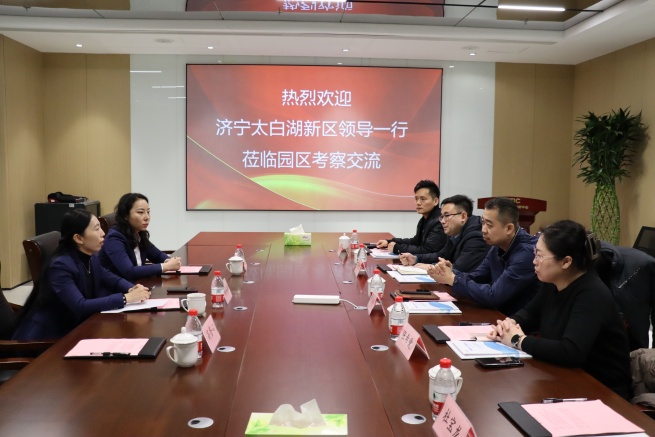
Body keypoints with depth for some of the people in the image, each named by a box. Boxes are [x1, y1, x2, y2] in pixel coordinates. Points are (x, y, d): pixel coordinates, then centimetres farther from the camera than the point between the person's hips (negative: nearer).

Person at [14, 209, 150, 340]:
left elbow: (114, 280, 12)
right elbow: (80, 307, -31)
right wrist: (126, 298, -32)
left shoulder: (92, 260, 1)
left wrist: (131, 289, -12)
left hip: (70, 331, 8)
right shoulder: (60, 266, -24)